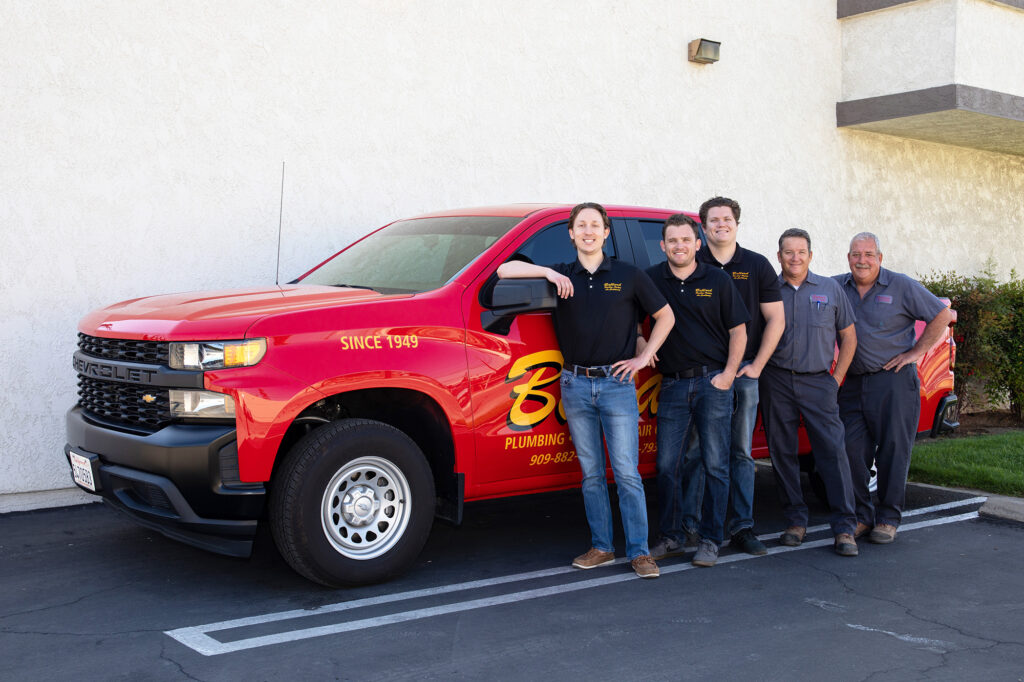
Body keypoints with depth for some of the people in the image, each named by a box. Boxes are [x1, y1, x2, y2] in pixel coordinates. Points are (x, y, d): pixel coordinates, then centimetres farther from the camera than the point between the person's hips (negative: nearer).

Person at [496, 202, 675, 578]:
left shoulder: (629, 275, 4)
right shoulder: (561, 276, 8)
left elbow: (665, 315, 11)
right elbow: (504, 270, 2)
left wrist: (644, 356, 2)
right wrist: (549, 272, -10)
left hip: (617, 383, -2)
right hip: (575, 385, 2)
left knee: (627, 473, -3)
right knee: (591, 473, 9)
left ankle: (639, 551, 3)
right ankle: (601, 546, 17)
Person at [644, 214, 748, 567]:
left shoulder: (718, 280, 3)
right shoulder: (652, 280, 5)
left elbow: (738, 330, 5)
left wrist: (728, 374, -4)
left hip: (713, 382, -1)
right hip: (672, 384, 2)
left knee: (715, 465, 1)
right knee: (667, 465, 4)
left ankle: (711, 539, 10)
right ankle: (671, 535, 17)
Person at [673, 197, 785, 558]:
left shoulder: (757, 266, 7)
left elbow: (775, 319, 7)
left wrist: (757, 365, 0)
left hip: (744, 370, 1)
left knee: (741, 452, 5)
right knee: (695, 450, 0)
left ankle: (742, 528, 11)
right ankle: (687, 526, 7)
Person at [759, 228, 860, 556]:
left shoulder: (830, 289, 9)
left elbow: (848, 337, 14)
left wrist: (837, 378, 6)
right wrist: (758, 371, -1)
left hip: (818, 382, 0)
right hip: (776, 382, 1)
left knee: (833, 450, -7)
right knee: (782, 452, 4)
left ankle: (844, 528, -4)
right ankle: (796, 521, 16)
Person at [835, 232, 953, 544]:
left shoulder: (901, 286, -1)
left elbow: (942, 315, 3)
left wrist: (916, 352, -3)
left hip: (893, 381, -3)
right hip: (852, 383, 3)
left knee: (893, 449, -1)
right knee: (852, 449, 1)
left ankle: (888, 518, 9)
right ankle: (860, 515, 12)